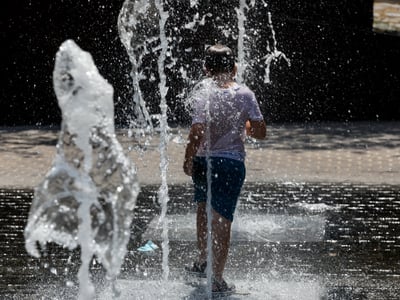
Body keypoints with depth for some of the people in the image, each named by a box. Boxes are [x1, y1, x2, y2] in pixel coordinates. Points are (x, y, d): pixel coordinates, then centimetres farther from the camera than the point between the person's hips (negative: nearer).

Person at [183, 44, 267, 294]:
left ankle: (204, 260, 32)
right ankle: (217, 280, 6)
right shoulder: (245, 95, -4)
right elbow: (260, 132, -3)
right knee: (222, 220, 4)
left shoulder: (204, 97, -10)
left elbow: (197, 134, -14)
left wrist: (188, 160, 0)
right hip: (232, 163, 0)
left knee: (204, 206, 27)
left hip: (204, 161, 0)